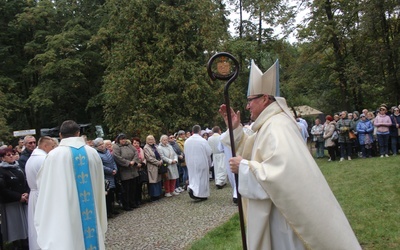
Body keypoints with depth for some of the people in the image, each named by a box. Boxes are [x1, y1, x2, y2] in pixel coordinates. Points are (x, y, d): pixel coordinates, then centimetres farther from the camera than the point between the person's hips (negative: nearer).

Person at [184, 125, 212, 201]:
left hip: (191, 163, 4)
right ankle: (202, 195, 13)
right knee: (202, 178, 8)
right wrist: (209, 163, 8)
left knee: (194, 177, 15)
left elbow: (185, 153, 5)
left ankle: (192, 188, -8)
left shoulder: (187, 141, -3)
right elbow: (209, 152, -9)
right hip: (202, 162, -4)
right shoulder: (203, 140, -16)